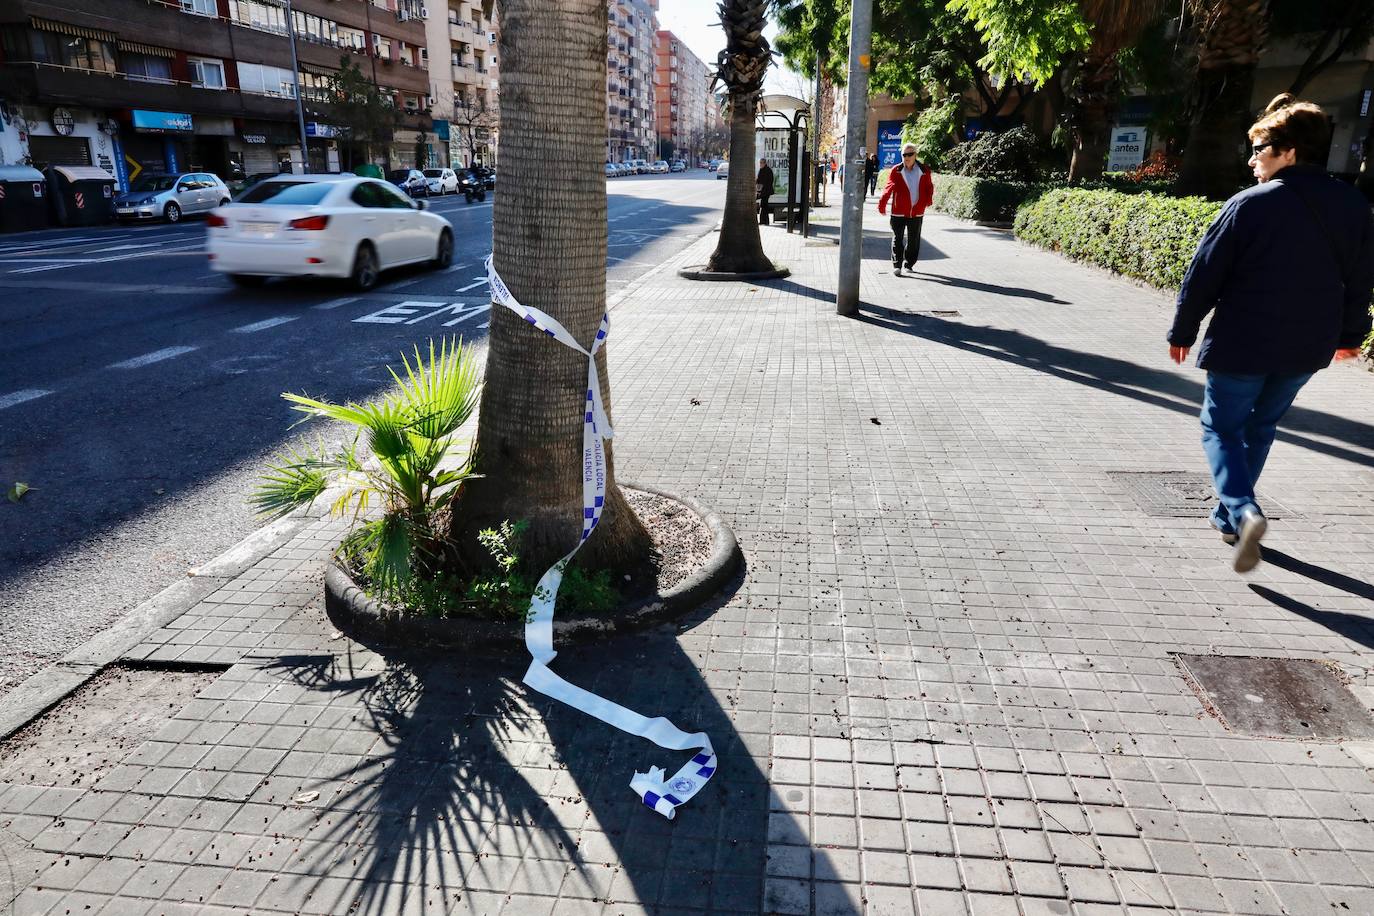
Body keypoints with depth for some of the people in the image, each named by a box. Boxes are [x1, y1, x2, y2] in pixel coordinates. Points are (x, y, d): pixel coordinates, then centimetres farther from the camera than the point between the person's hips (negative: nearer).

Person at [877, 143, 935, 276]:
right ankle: (897, 265, 0)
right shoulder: (896, 170, -1)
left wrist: (927, 200, -8)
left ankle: (909, 264, 25)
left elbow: (929, 187, 10)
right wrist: (882, 203, -24)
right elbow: (889, 187, -11)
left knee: (913, 240, 11)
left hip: (917, 212, 2)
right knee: (898, 238, -3)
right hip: (899, 211, -2)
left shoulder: (924, 171, 4)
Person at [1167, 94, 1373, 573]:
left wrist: (1183, 331, 0)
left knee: (1221, 428, 7)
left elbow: (1204, 275, -11)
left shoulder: (1250, 204, -13)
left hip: (1242, 344, -5)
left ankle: (1243, 511, -16)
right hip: (1307, 348, 6)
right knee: (1260, 427, 20)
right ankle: (1229, 516, 28)